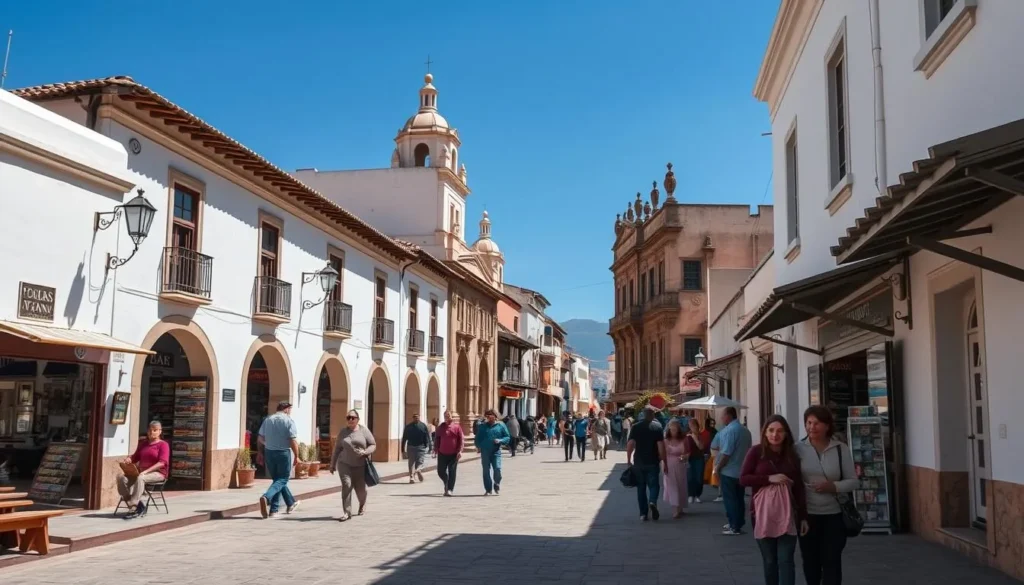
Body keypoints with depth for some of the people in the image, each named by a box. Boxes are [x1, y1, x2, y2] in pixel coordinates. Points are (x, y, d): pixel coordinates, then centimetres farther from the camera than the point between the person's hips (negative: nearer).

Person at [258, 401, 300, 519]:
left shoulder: (267, 420, 7)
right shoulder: (289, 421, -8)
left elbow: (260, 439, 9)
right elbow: (293, 441, -14)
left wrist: (261, 453, 18)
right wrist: (296, 456, -8)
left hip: (269, 453, 6)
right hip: (284, 453, -6)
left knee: (277, 479, 18)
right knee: (281, 480, 2)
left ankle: (291, 503, 29)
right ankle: (266, 497, -22)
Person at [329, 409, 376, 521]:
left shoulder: (364, 430, -2)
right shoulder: (343, 432, 4)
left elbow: (373, 445, -1)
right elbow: (337, 449, 10)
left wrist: (365, 452, -20)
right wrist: (332, 464, 11)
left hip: (360, 465, 0)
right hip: (344, 464, 1)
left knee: (360, 488, 8)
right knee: (346, 485, -17)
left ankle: (362, 504, 41)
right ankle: (346, 512, -14)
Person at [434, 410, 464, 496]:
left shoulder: (457, 427, 0)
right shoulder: (440, 427, 8)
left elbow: (461, 440, -2)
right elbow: (437, 440, 14)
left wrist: (460, 451, -11)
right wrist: (436, 449, 7)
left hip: (453, 454, -2)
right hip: (442, 454, 2)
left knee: (452, 472, -2)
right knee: (441, 471, 4)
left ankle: (450, 489, 3)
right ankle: (446, 483, 31)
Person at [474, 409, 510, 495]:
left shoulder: (501, 426, 6)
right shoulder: (483, 426, 11)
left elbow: (507, 437, 6)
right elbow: (478, 438, 15)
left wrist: (500, 440, -12)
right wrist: (479, 446, -1)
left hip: (496, 452, -2)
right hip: (485, 452, 2)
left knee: (497, 468, -13)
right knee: (486, 471, 3)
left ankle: (497, 487, 9)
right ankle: (488, 489, 13)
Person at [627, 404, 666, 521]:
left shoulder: (635, 427, 0)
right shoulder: (657, 427, -4)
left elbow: (630, 444, -4)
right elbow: (661, 446, -10)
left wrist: (628, 460, 5)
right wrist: (664, 461, -4)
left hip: (638, 462, 2)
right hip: (652, 462, -2)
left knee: (641, 487, 12)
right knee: (653, 485, 8)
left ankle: (643, 513, 13)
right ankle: (652, 502, -21)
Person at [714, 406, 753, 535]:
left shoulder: (729, 430, -19)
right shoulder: (745, 430, 9)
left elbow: (726, 453, -22)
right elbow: (747, 450, 15)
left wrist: (717, 468, -12)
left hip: (729, 471, -8)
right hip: (741, 471, 8)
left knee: (730, 500, -1)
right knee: (738, 499, 14)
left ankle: (734, 527, 1)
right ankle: (738, 524, 20)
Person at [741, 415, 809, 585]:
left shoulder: (792, 455, 6)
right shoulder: (756, 452, -2)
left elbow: (799, 487, 8)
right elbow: (743, 479, -6)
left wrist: (803, 516, 5)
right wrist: (769, 479, -16)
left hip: (786, 513, 1)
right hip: (762, 512, -1)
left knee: (786, 560, -4)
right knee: (769, 560, 7)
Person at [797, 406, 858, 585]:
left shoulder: (841, 449, -2)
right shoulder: (799, 449, -2)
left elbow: (853, 481, 2)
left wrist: (833, 486, -16)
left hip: (834, 514, -1)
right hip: (807, 514, 1)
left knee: (832, 561, 0)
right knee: (810, 560, 13)